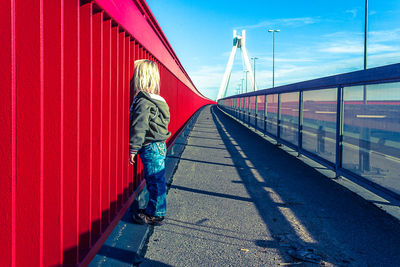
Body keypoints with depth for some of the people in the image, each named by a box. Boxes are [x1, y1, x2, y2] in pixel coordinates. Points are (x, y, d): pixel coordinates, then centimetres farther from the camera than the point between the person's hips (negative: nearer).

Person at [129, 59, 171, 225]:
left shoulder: (143, 101, -18)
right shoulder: (155, 99, 13)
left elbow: (139, 127, -20)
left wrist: (133, 149, -14)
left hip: (151, 148, -10)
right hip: (158, 146, 10)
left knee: (155, 181, 0)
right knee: (154, 180, 17)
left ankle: (155, 215, 11)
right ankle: (153, 210, 29)